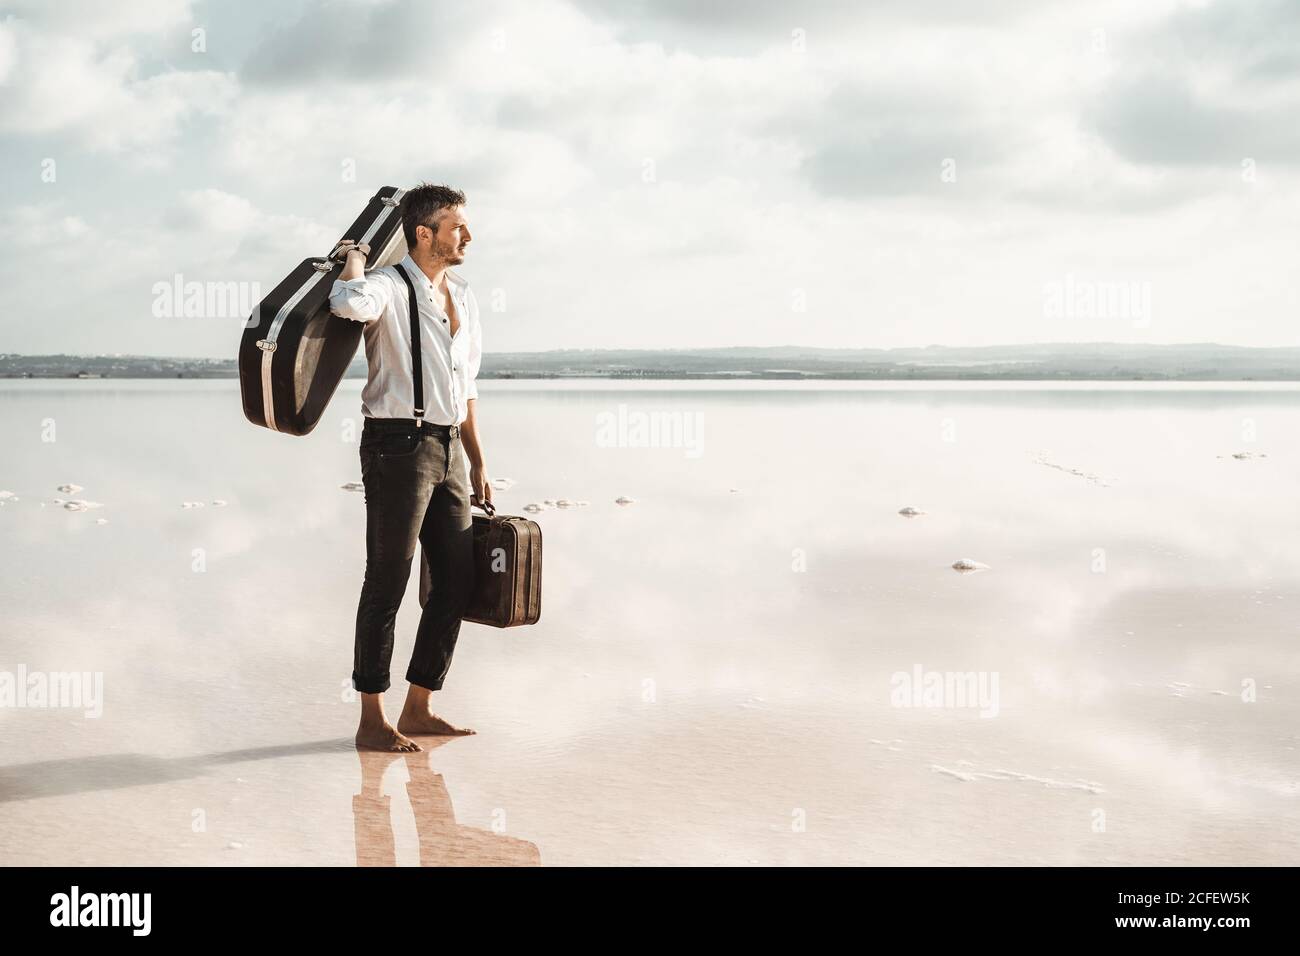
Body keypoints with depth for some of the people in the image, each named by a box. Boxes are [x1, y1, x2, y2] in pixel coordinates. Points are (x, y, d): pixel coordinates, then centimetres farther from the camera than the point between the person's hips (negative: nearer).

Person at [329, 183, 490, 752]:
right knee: (387, 584, -4)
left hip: (449, 449, 8)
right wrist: (355, 259, -13)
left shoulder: (461, 297, 16)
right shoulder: (389, 287, -8)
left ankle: (418, 709, 19)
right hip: (399, 444, -8)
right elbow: (351, 303, -35)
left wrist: (477, 463, 19)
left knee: (457, 581, 8)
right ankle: (372, 721, 3)